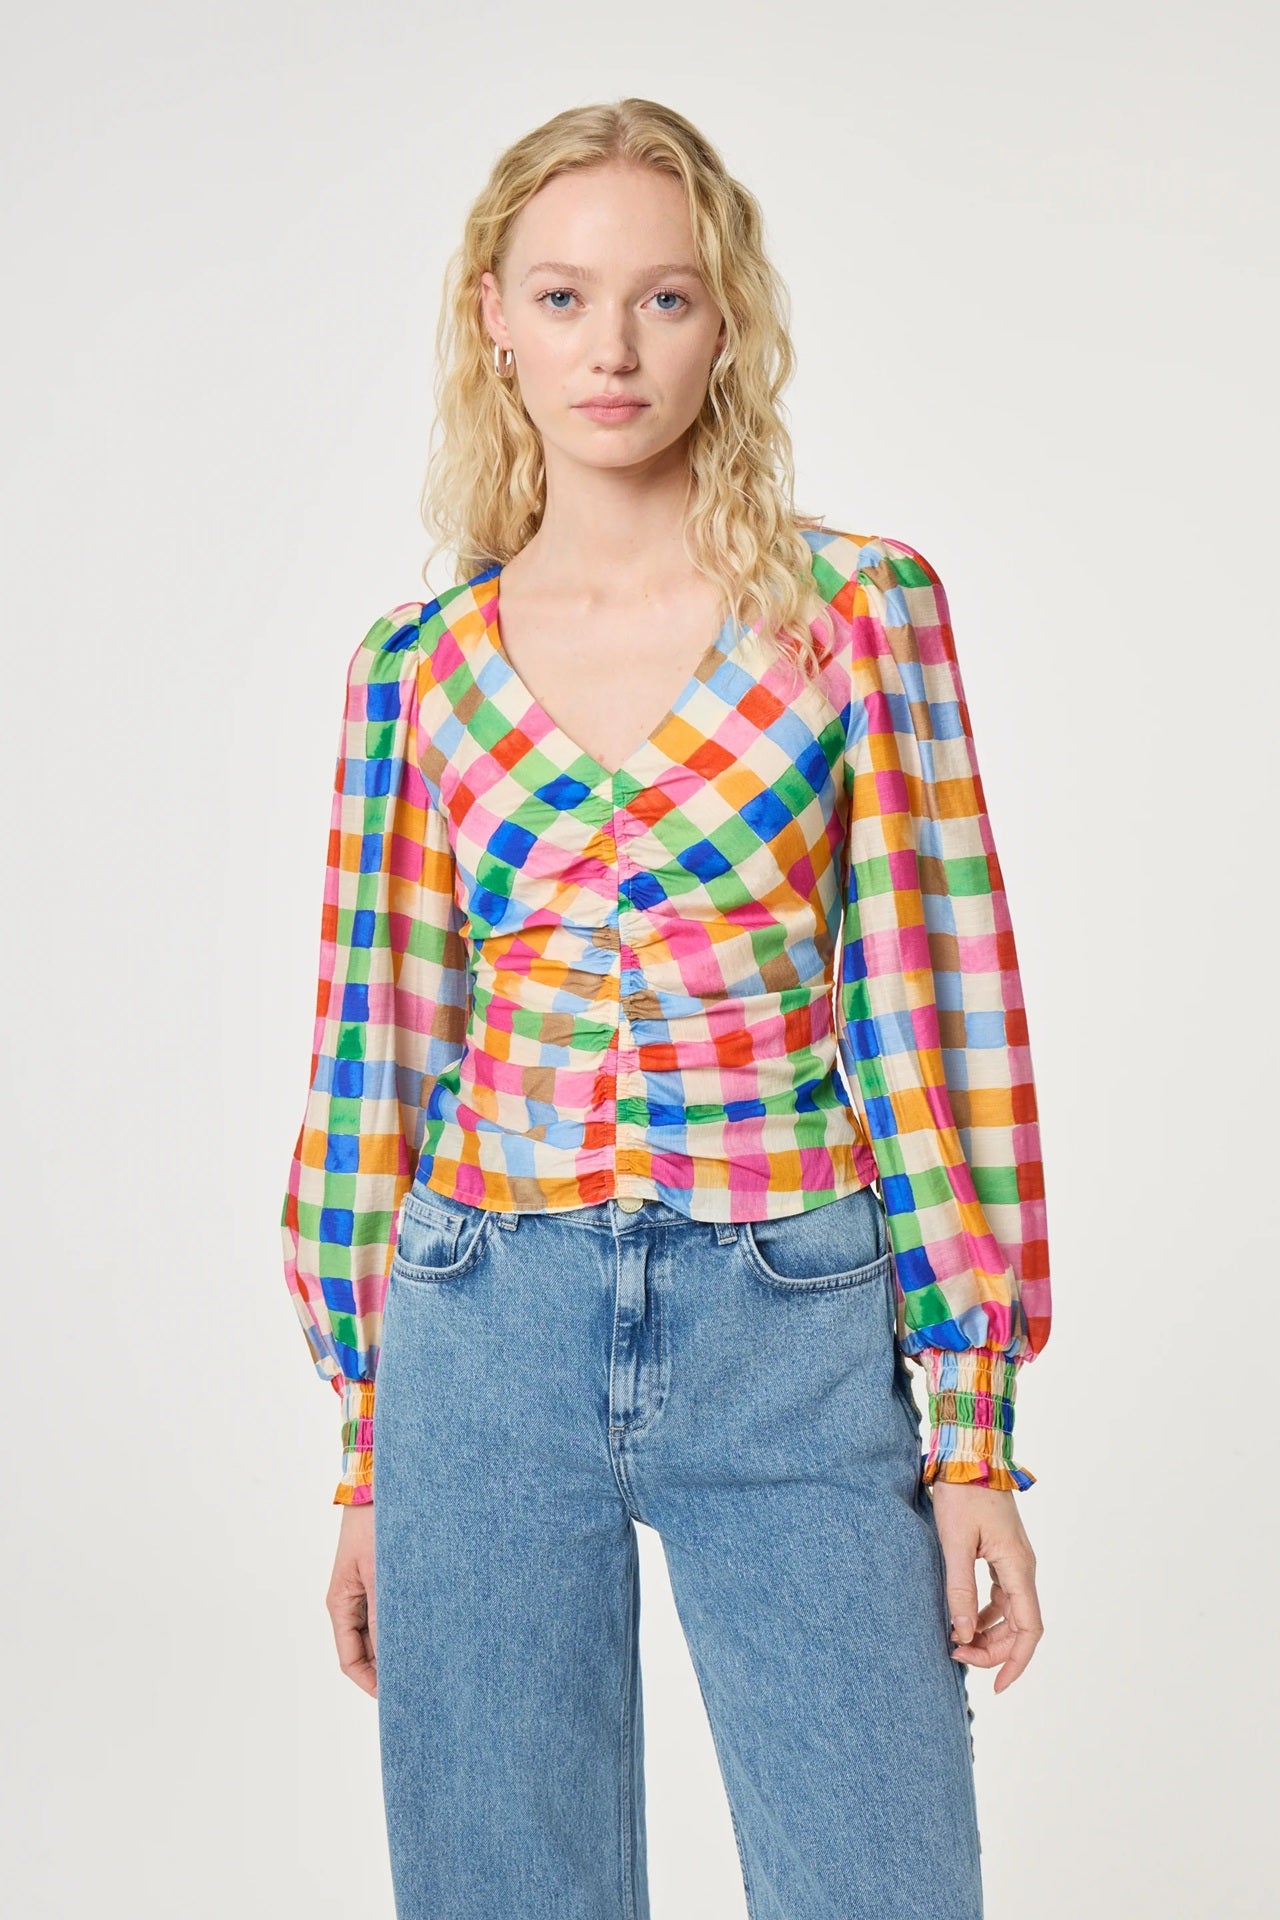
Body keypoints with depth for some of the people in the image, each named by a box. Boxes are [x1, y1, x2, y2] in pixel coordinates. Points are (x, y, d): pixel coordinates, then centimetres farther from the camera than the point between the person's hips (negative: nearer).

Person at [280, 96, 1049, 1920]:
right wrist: (362, 1447, 10)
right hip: (487, 1342, 2)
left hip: (795, 1344, -1)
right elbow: (380, 1054, 9)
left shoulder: (859, 607, 0)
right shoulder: (420, 668, 5)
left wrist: (978, 1422, -4)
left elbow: (940, 1001, -1)